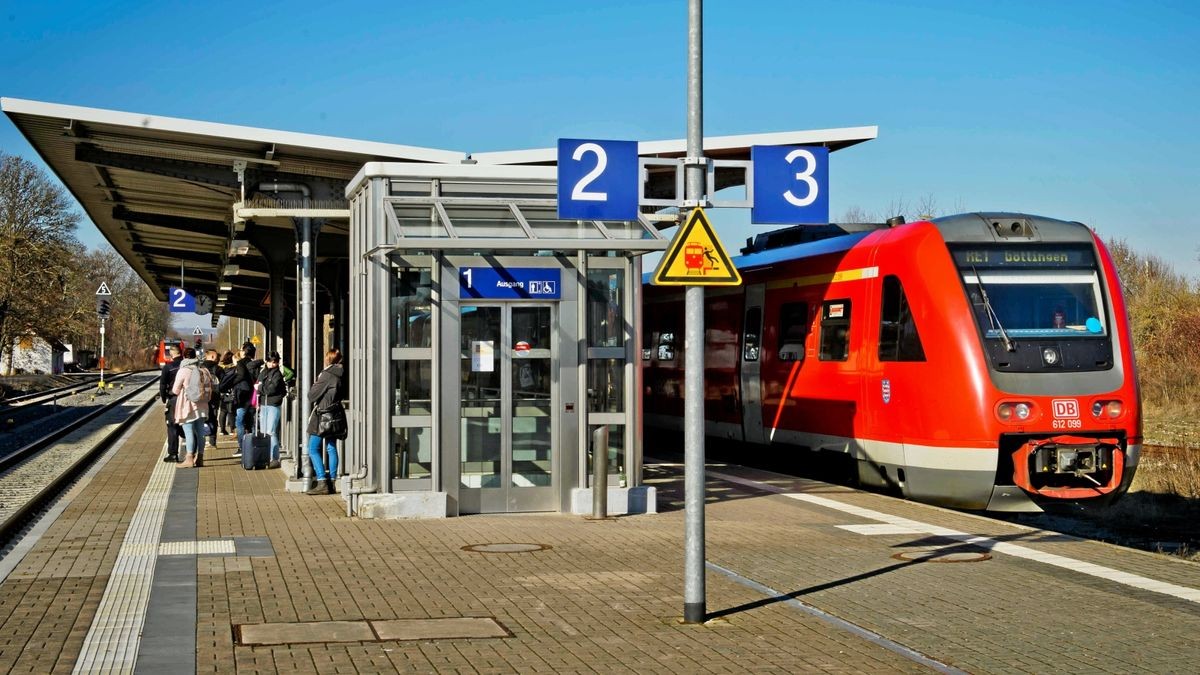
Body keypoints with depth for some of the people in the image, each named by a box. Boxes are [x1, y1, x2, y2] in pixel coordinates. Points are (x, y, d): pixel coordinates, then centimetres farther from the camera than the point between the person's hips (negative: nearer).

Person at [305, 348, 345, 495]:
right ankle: (331, 482, 11)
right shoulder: (341, 375, 5)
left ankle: (322, 483, -10)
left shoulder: (326, 375, -15)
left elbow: (312, 395, -10)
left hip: (321, 417, -7)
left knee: (313, 450, -2)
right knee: (331, 449, 11)